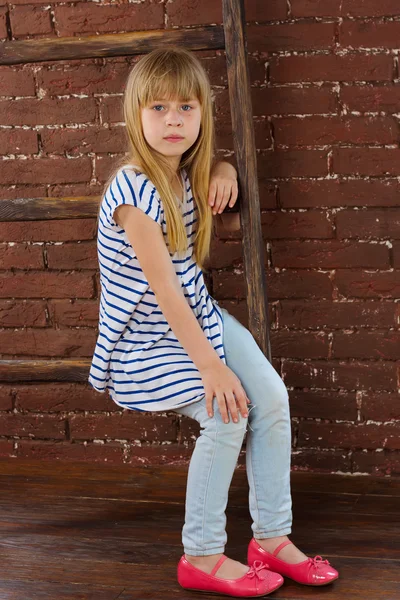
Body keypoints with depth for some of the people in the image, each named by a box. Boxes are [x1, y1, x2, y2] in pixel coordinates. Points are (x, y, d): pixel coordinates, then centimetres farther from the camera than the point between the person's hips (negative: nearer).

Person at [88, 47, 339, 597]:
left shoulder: (188, 173, 2)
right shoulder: (133, 190, -23)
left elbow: (227, 226, 22)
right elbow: (164, 288, -25)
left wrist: (224, 172, -1)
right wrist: (210, 366, -26)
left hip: (198, 317, 8)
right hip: (149, 338, -7)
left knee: (271, 396, -9)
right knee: (228, 414, -23)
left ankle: (272, 537, 4)